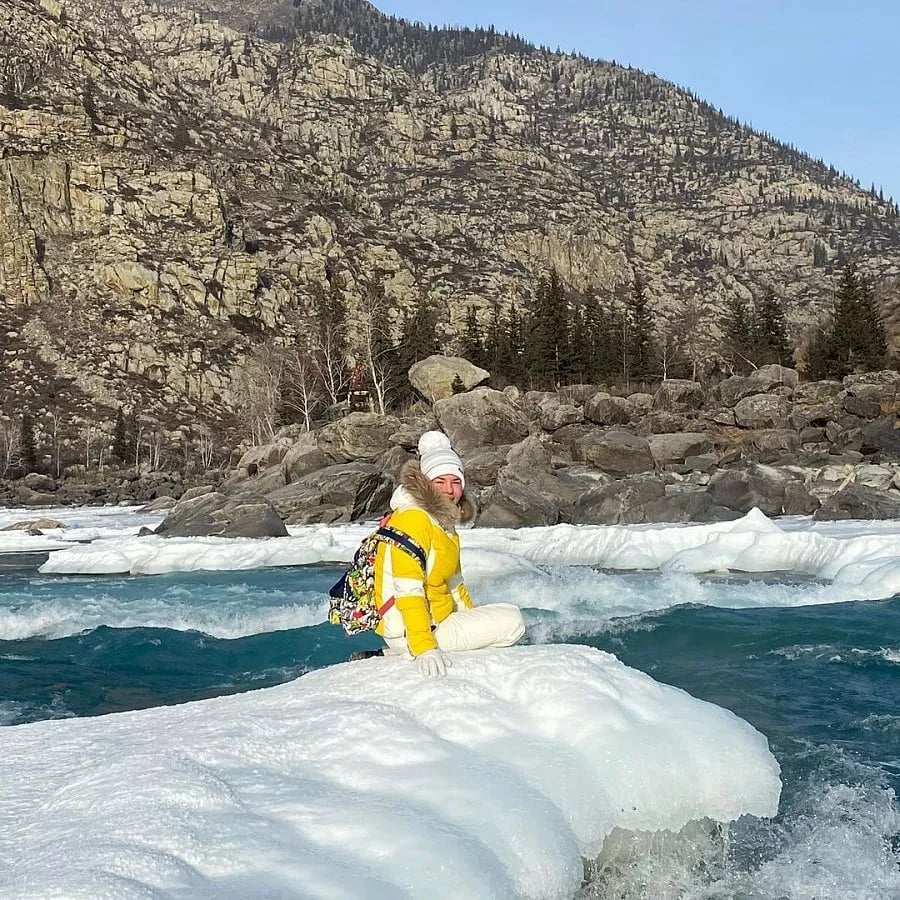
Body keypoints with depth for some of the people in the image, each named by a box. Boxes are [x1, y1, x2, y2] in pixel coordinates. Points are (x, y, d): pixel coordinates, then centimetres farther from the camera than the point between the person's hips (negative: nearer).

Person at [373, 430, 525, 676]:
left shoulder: (444, 520, 14)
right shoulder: (412, 518, -17)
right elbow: (408, 590, -25)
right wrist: (424, 649, -33)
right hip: (410, 632, -10)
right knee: (512, 621, -12)